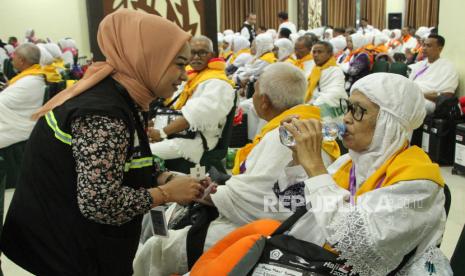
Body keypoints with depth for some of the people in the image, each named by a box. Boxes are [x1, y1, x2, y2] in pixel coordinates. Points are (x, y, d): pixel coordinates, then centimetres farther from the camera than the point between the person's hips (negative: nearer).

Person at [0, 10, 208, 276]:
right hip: (69, 247, -9)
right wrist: (167, 193, -20)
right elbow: (100, 204, -31)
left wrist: (169, 179, -8)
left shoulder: (119, 95, 1)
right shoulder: (103, 114, -28)